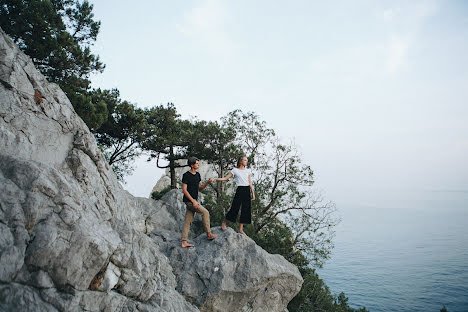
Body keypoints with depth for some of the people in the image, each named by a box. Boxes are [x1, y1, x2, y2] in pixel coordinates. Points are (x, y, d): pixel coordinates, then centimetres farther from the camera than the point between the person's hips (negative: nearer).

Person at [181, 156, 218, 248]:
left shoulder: (197, 175, 12)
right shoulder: (186, 175, -12)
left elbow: (200, 188, 15)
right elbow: (184, 190, -14)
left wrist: (208, 182, -4)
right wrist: (193, 201, -19)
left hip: (194, 200, 8)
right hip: (189, 200, -8)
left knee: (188, 221, 6)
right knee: (205, 212, -9)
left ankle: (184, 242, 9)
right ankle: (209, 234, 2)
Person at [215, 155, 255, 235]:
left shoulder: (247, 171, 13)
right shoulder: (235, 170, 1)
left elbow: (250, 183, 14)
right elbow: (225, 178, 1)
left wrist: (253, 193, 10)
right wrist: (215, 179, -10)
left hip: (247, 190, 5)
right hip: (240, 190, -5)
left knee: (246, 209, 4)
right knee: (235, 207, -5)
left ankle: (240, 229, 13)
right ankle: (224, 223, 17)